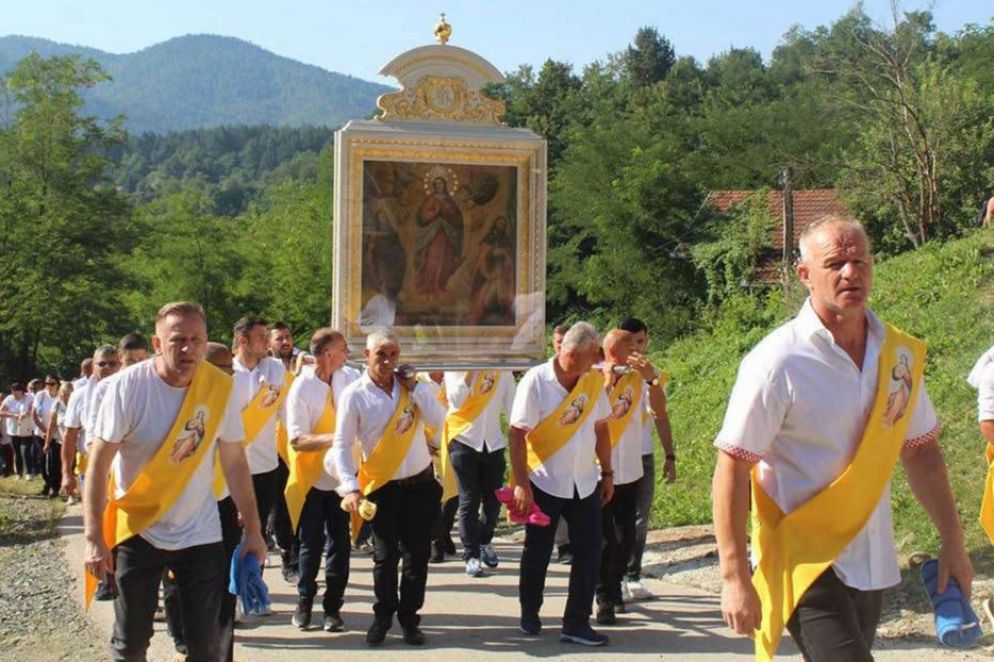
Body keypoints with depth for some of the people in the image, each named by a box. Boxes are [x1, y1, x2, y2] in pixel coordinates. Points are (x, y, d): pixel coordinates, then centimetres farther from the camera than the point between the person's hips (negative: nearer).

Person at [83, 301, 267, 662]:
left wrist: (253, 530, 0)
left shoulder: (221, 387, -9)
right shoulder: (128, 386, -16)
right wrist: (94, 538, -17)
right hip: (137, 531, -1)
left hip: (200, 533, 2)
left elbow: (234, 463, -2)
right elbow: (99, 463, -13)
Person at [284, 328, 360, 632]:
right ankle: (304, 602, 28)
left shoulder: (350, 377, -2)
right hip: (311, 479, -3)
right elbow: (296, 439, -19)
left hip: (340, 477, 4)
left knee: (340, 544, 7)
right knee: (311, 544, 9)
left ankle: (333, 607, 19)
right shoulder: (302, 388, -16)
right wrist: (332, 438, -30)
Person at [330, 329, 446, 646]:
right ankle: (383, 616, 25)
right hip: (382, 487, -2)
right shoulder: (354, 395, -11)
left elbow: (439, 421, -10)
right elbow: (341, 446, -12)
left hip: (420, 482, 3)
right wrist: (351, 487, -22)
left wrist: (414, 387, -14)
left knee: (417, 554, 8)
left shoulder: (412, 384, -1)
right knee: (386, 555, 5)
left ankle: (409, 617, 23)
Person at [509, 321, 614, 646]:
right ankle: (529, 613, 32)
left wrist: (608, 473, 10)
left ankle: (576, 623, 12)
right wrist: (521, 484, -19)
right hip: (545, 484, -4)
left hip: (585, 484, 4)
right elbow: (517, 435, -15)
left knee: (589, 553, 2)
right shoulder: (536, 381, -16)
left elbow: (600, 429, 9)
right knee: (537, 553, 11)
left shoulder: (594, 380, -1)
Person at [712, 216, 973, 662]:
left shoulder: (900, 354, 2)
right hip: (804, 559, -6)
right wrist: (734, 577, -19)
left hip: (872, 562, 6)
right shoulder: (776, 362, -16)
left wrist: (952, 541, 11)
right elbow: (732, 469, -16)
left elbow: (920, 449, 13)